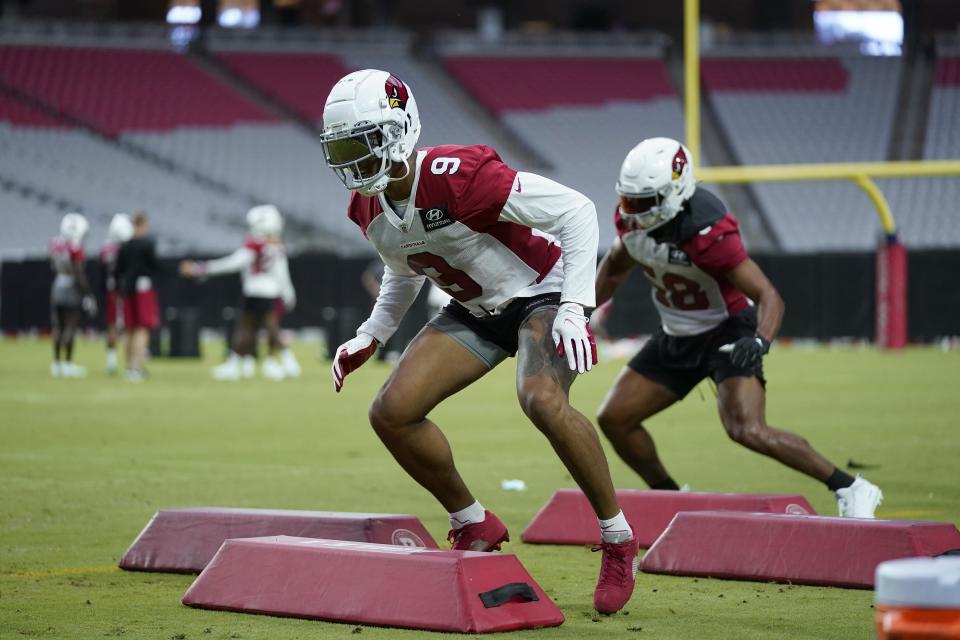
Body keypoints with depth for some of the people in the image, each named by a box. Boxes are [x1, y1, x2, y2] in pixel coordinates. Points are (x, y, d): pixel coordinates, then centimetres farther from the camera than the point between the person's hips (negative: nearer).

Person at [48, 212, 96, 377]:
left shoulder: (55, 244, 4)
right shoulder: (75, 247, -16)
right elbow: (79, 274, -16)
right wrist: (88, 296, -12)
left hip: (57, 289, 7)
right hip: (72, 291, -7)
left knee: (58, 327, 11)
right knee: (71, 327, -1)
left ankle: (57, 363, 16)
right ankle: (67, 363, 0)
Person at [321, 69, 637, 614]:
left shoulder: (457, 178, -30)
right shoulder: (368, 207, -5)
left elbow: (576, 209, -25)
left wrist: (575, 308, -29)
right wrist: (370, 338, 7)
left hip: (540, 291, -8)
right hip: (477, 311, 8)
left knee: (542, 400, -34)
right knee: (393, 412, -7)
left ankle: (619, 540, -17)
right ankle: (476, 528, 11)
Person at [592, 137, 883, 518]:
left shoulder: (707, 232, -29)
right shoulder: (631, 219, -8)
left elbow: (769, 296, -30)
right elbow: (616, 265, 16)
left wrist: (759, 342, -47)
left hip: (727, 333, -8)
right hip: (677, 337, 8)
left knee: (747, 431, -25)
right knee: (614, 418, 2)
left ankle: (851, 490, -13)